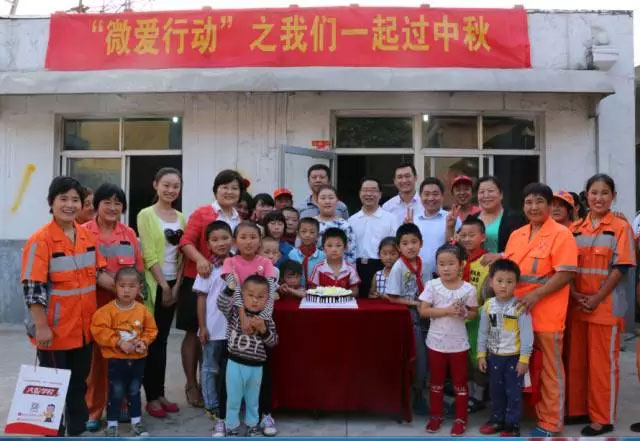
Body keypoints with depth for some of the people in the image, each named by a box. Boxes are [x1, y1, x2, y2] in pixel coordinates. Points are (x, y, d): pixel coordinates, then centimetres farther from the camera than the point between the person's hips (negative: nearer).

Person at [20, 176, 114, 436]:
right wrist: (41, 327, -21)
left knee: (79, 383, 19)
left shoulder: (87, 236, 3)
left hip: (83, 327, 6)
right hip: (54, 329, -6)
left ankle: (77, 430, 35)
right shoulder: (40, 240, -17)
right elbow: (33, 288, -19)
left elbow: (98, 273, 9)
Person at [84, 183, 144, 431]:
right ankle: (92, 410, 16)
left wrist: (135, 296, 10)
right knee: (94, 357, 3)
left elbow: (139, 270, 12)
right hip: (94, 305, -3)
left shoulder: (129, 234, 8)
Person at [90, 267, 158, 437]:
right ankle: (111, 424, 18)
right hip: (116, 359, -3)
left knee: (134, 391, 15)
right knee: (116, 393, 4)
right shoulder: (108, 310, -13)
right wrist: (120, 343, -22)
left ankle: (136, 422, 28)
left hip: (138, 359, 3)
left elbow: (151, 330, 5)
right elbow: (100, 331, -19)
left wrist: (143, 342, -14)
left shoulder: (143, 310, -3)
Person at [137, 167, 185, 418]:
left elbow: (182, 254, 7)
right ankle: (151, 397, 10)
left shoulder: (181, 218, 9)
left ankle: (160, 393, 19)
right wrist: (163, 286, -12)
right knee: (151, 340, 1)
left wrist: (176, 285, -3)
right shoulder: (146, 215, -7)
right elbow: (149, 255, -12)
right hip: (153, 284, -5)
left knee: (163, 339, 12)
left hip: (173, 284, 5)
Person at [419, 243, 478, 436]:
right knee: (437, 381, 16)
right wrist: (447, 310, -22)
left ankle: (461, 418, 26)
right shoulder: (432, 285, -10)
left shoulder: (468, 289, -9)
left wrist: (464, 313, -21)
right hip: (436, 342, 1)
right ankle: (436, 415, 31)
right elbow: (423, 311, -13)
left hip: (458, 343, 0)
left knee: (460, 382, 12)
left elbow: (473, 313, 1)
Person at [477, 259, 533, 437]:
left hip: (514, 357, -4)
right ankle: (497, 419, 32)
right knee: (496, 391, 17)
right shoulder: (488, 305, -2)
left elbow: (526, 334, -14)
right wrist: (481, 354, 6)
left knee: (513, 392, 5)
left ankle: (512, 424, 18)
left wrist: (524, 359, -14)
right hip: (494, 356, 5)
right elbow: (483, 332, 6)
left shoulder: (520, 306, -16)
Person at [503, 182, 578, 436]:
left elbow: (566, 273, -15)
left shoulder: (561, 234, -8)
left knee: (550, 370, 5)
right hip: (518, 311, 6)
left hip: (547, 314, -6)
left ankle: (550, 424, 16)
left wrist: (535, 295, -21)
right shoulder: (516, 235, 12)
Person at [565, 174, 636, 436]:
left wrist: (597, 299, -13)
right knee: (576, 360, 11)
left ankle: (602, 418, 12)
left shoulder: (620, 227, -4)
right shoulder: (575, 229, 8)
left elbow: (621, 267, -9)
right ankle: (577, 408, 23)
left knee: (603, 363, 2)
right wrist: (574, 294, -6)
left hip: (606, 305, -4)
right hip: (577, 304, 4)